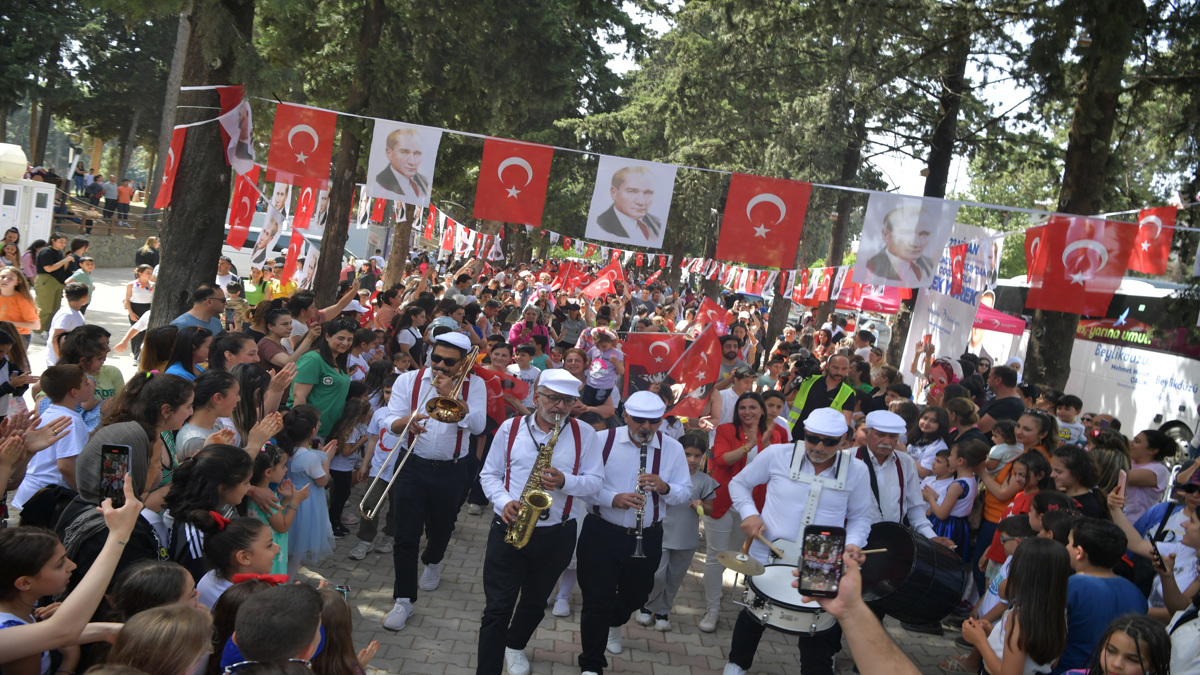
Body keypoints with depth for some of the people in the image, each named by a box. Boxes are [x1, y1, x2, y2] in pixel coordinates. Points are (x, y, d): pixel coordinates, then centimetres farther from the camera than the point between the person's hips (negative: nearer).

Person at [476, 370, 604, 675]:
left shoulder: (584, 434, -1)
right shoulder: (510, 429, 0)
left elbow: (595, 480, -3)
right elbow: (489, 474, 4)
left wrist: (565, 481, -22)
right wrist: (504, 501, -15)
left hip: (557, 535, 1)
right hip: (509, 528, -1)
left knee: (534, 603, 20)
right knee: (498, 606, -5)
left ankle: (514, 646, 47)